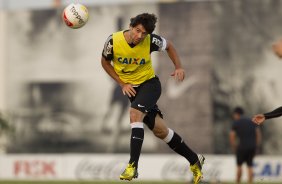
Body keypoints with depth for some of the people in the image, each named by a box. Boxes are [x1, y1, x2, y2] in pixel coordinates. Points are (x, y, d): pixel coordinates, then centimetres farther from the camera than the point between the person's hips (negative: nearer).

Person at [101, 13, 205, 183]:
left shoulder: (151, 41, -19)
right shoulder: (114, 41, -18)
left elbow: (169, 46, 4)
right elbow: (105, 62, 0)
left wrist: (179, 67, -8)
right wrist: (122, 84, -7)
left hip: (149, 83, -3)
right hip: (131, 88, 3)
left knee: (135, 113, -31)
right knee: (159, 129, 4)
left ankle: (133, 166, -32)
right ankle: (194, 160, 22)